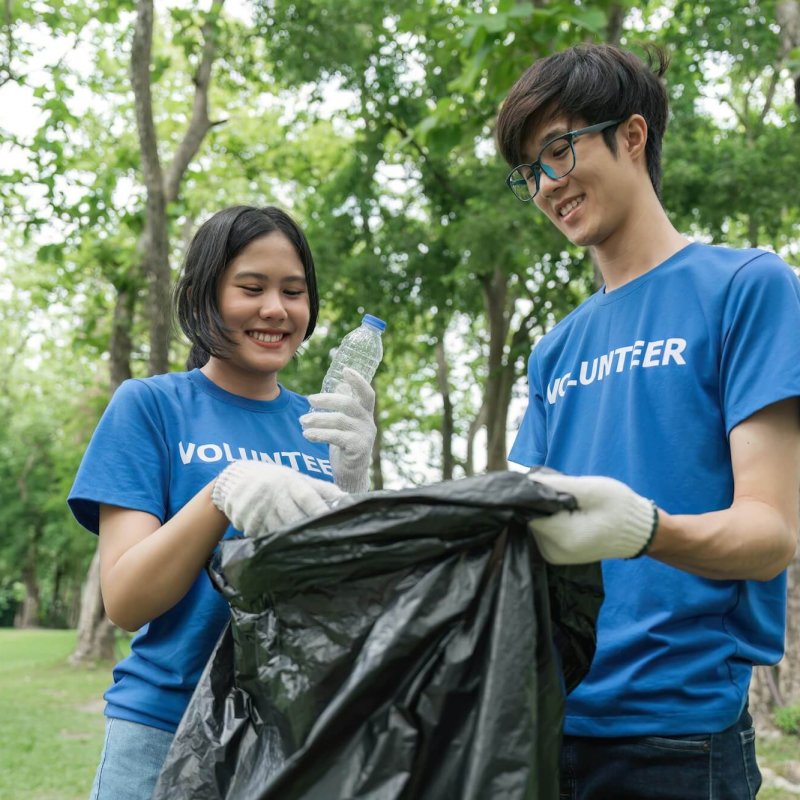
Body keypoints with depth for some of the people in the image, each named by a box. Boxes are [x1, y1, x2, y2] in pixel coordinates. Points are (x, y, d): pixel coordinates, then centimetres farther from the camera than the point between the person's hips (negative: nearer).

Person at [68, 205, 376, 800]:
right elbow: (124, 601, -10)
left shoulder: (322, 425, 6)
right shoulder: (150, 406, -3)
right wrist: (224, 493, -25)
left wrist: (352, 484, -18)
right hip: (169, 726, -2)